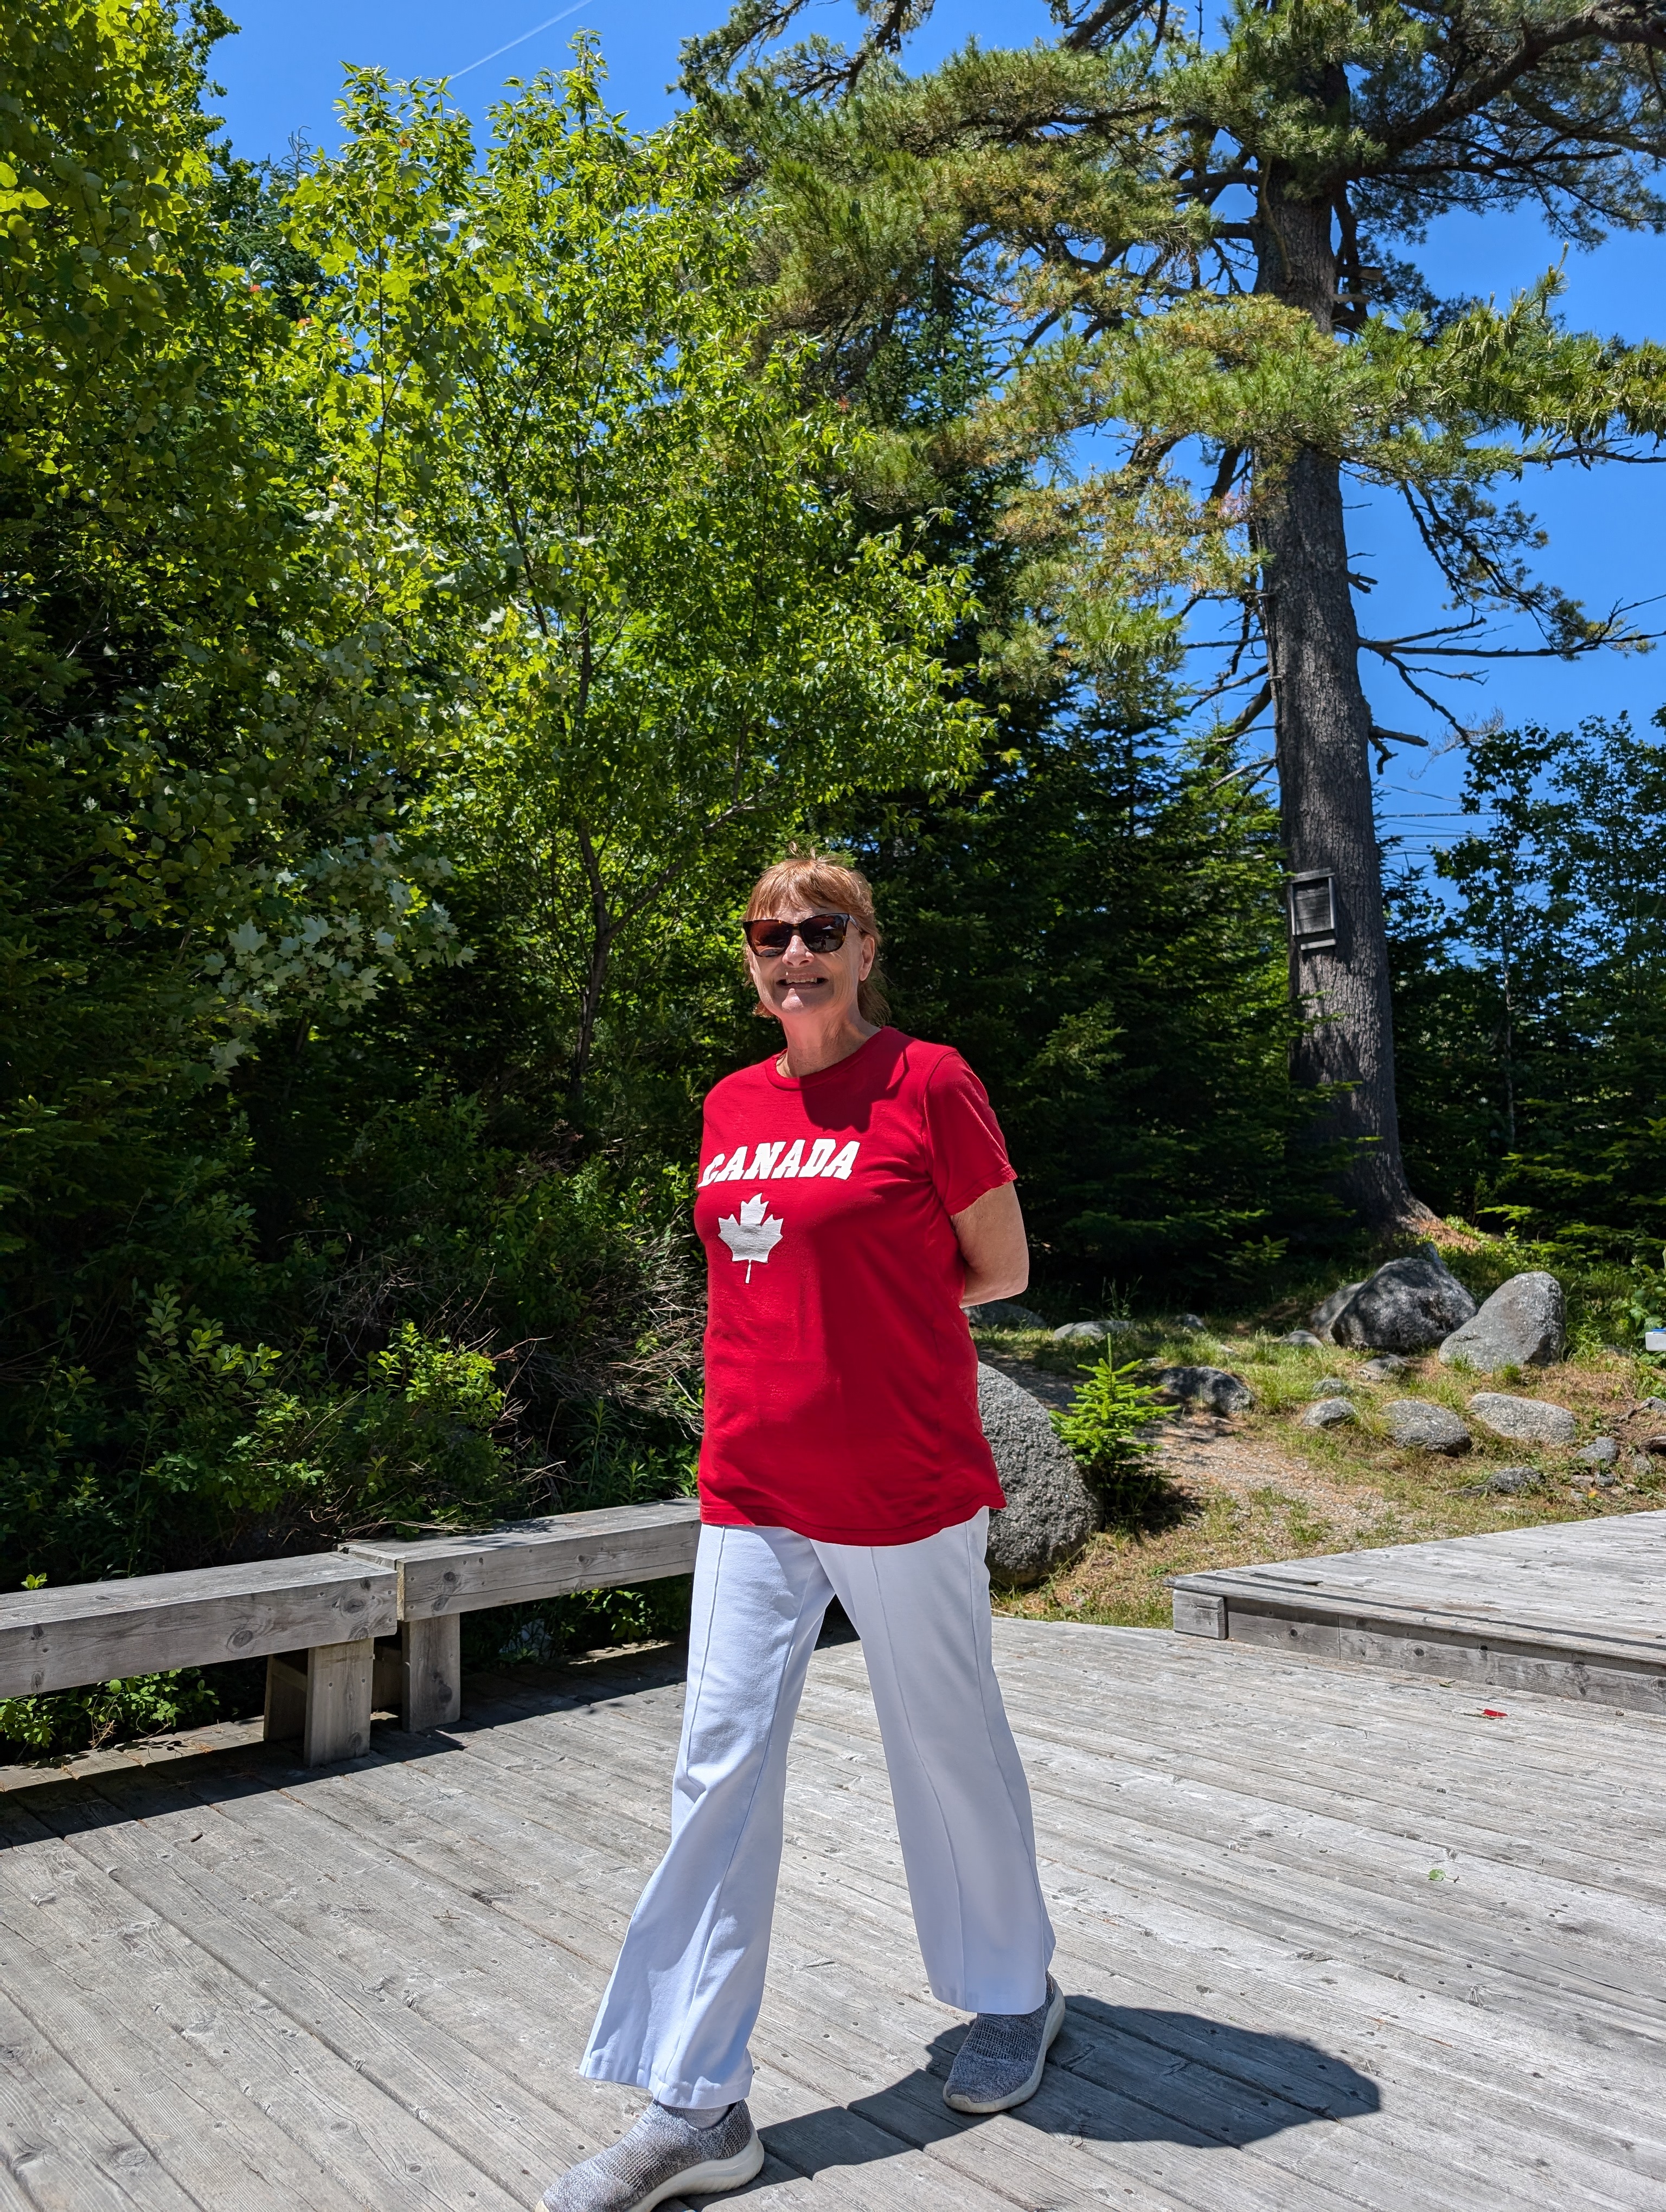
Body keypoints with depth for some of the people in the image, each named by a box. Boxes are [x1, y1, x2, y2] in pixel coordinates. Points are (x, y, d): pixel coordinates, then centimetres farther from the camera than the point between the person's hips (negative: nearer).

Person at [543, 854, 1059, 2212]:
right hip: (753, 1496, 5)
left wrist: (866, 1313, 2)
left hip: (905, 1491, -5)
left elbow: (1003, 1270, -2)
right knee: (721, 1768, 5)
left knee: (949, 1748, 12)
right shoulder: (733, 1105, 8)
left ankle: (1016, 1998, 39)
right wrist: (814, 1321, 6)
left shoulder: (926, 1083, -9)